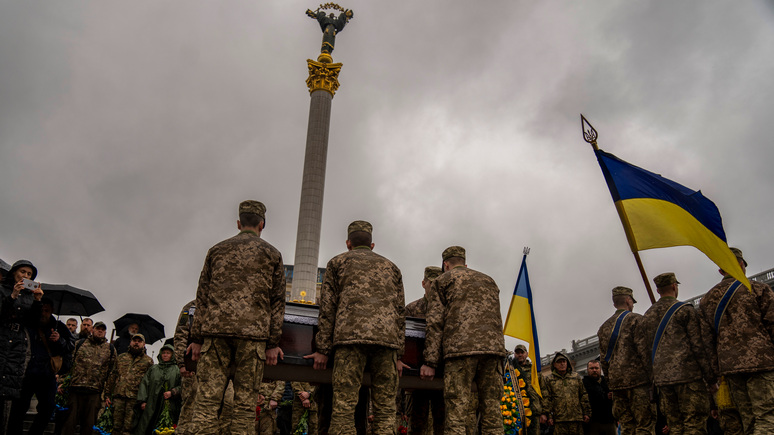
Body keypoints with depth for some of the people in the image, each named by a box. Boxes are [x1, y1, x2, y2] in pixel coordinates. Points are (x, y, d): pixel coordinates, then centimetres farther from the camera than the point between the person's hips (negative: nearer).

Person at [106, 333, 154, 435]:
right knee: (116, 427, 4)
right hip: (118, 396, 3)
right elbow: (112, 376, 18)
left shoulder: (148, 361, 9)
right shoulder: (121, 357, 19)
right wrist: (107, 394, 10)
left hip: (134, 398, -3)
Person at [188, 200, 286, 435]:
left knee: (207, 400, 0)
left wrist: (197, 338, 12)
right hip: (253, 331, -1)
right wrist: (273, 342, 6)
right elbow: (277, 300, 6)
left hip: (215, 329, 2)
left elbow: (202, 296, 12)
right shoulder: (272, 253, 12)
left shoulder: (217, 250, 16)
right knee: (245, 402, 1)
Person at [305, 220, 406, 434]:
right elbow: (400, 312, 19)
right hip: (387, 337, 3)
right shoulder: (391, 267, 27)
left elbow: (327, 307, 8)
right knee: (385, 410, 3)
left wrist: (322, 349, 7)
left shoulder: (338, 262, 19)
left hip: (351, 336, -3)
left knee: (343, 407, -6)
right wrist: (398, 355, 19)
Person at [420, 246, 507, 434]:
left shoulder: (443, 280, 15)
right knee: (492, 413, 4)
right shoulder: (489, 281, 30)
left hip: (461, 347, -4)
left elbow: (435, 323, 4)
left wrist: (430, 362, 1)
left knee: (456, 414, -8)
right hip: (494, 347, 5)